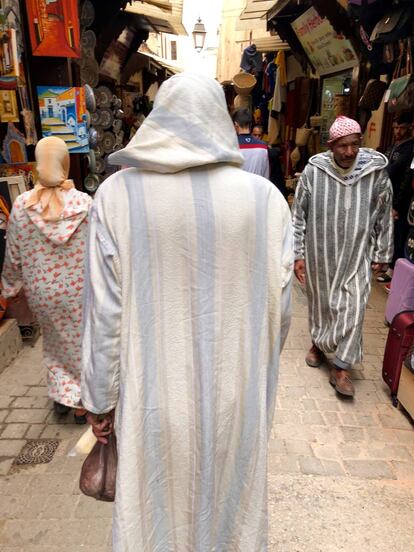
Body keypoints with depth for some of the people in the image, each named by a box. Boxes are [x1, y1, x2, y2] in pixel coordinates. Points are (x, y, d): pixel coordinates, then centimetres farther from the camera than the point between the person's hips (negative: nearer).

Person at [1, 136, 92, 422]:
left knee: (56, 341, 25)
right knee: (82, 342, 16)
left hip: (42, 291, 2)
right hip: (79, 290, -2)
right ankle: (82, 403, 29)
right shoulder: (85, 203, -15)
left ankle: (61, 395, 35)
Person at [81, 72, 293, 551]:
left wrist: (100, 399, 3)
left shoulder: (118, 194, -11)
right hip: (236, 398, 1)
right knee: (230, 503, 25)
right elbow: (279, 305, -4)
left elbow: (105, 312, -10)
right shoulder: (265, 197, -9)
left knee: (156, 514, 23)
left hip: (154, 398, 0)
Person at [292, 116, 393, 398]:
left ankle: (341, 369, 9)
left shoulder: (376, 171, -9)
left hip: (357, 254, 0)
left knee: (353, 307, -2)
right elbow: (299, 215, -4)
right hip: (320, 252, 0)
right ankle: (318, 343, 41)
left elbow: (384, 216, 1)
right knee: (320, 301, 15)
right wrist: (298, 254, -5)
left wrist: (382, 254, 4)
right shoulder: (313, 171, -11)